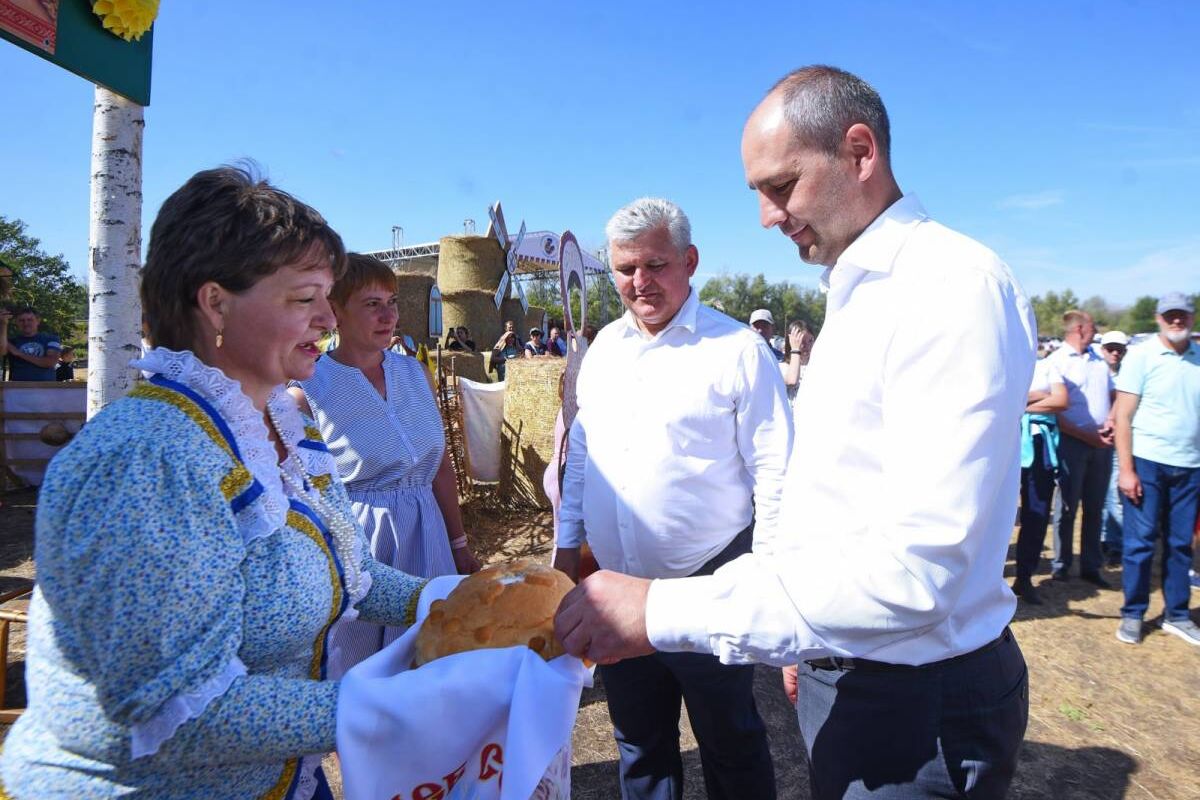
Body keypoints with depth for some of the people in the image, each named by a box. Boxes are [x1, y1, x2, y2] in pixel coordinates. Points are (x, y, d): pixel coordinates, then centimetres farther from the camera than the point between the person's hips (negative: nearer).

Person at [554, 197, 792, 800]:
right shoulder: (604, 347, 6)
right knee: (638, 743, 22)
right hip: (613, 585, 5)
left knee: (731, 744, 15)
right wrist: (568, 542, 12)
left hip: (708, 588, -5)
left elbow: (774, 473, -10)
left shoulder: (738, 350, -11)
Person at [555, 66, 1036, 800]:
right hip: (841, 677, 8)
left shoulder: (955, 284, -21)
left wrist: (663, 610, -29)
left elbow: (915, 571, -30)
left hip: (921, 702, -8)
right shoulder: (855, 296, 9)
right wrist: (803, 635, 16)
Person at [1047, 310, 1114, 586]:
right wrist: (1088, 436, -14)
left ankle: (1091, 566, 18)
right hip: (1072, 442, -5)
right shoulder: (1056, 361, -6)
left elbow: (1113, 396, 18)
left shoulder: (1099, 360, 14)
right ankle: (1061, 565, 12)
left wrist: (1111, 420, -3)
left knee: (1094, 507, 9)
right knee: (1067, 507, 2)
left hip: (1102, 443, 5)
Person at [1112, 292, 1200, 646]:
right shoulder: (1141, 356, -4)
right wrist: (1126, 469, -11)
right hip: (1147, 463, -4)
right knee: (1140, 542, 2)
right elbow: (1123, 416, -6)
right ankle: (1132, 614, 14)